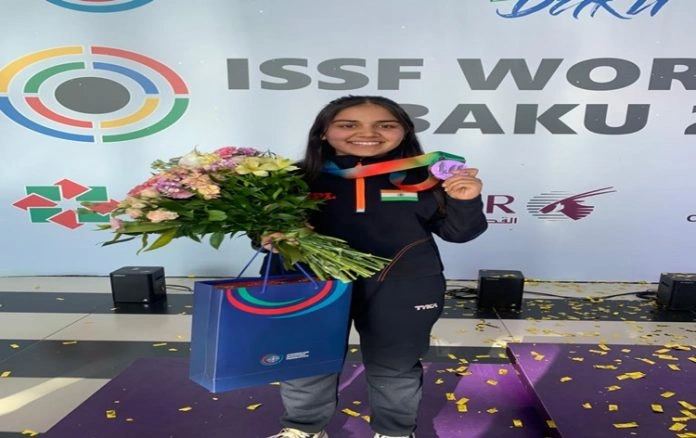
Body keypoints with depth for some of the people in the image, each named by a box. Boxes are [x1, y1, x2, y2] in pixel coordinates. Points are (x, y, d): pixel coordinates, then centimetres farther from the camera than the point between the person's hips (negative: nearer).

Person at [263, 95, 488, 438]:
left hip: (402, 289, 0)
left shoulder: (423, 177, -6)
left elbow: (456, 232, 2)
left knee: (395, 366, 19)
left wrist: (465, 202, -16)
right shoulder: (301, 178, -9)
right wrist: (271, 238, -21)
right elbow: (271, 226, 1)